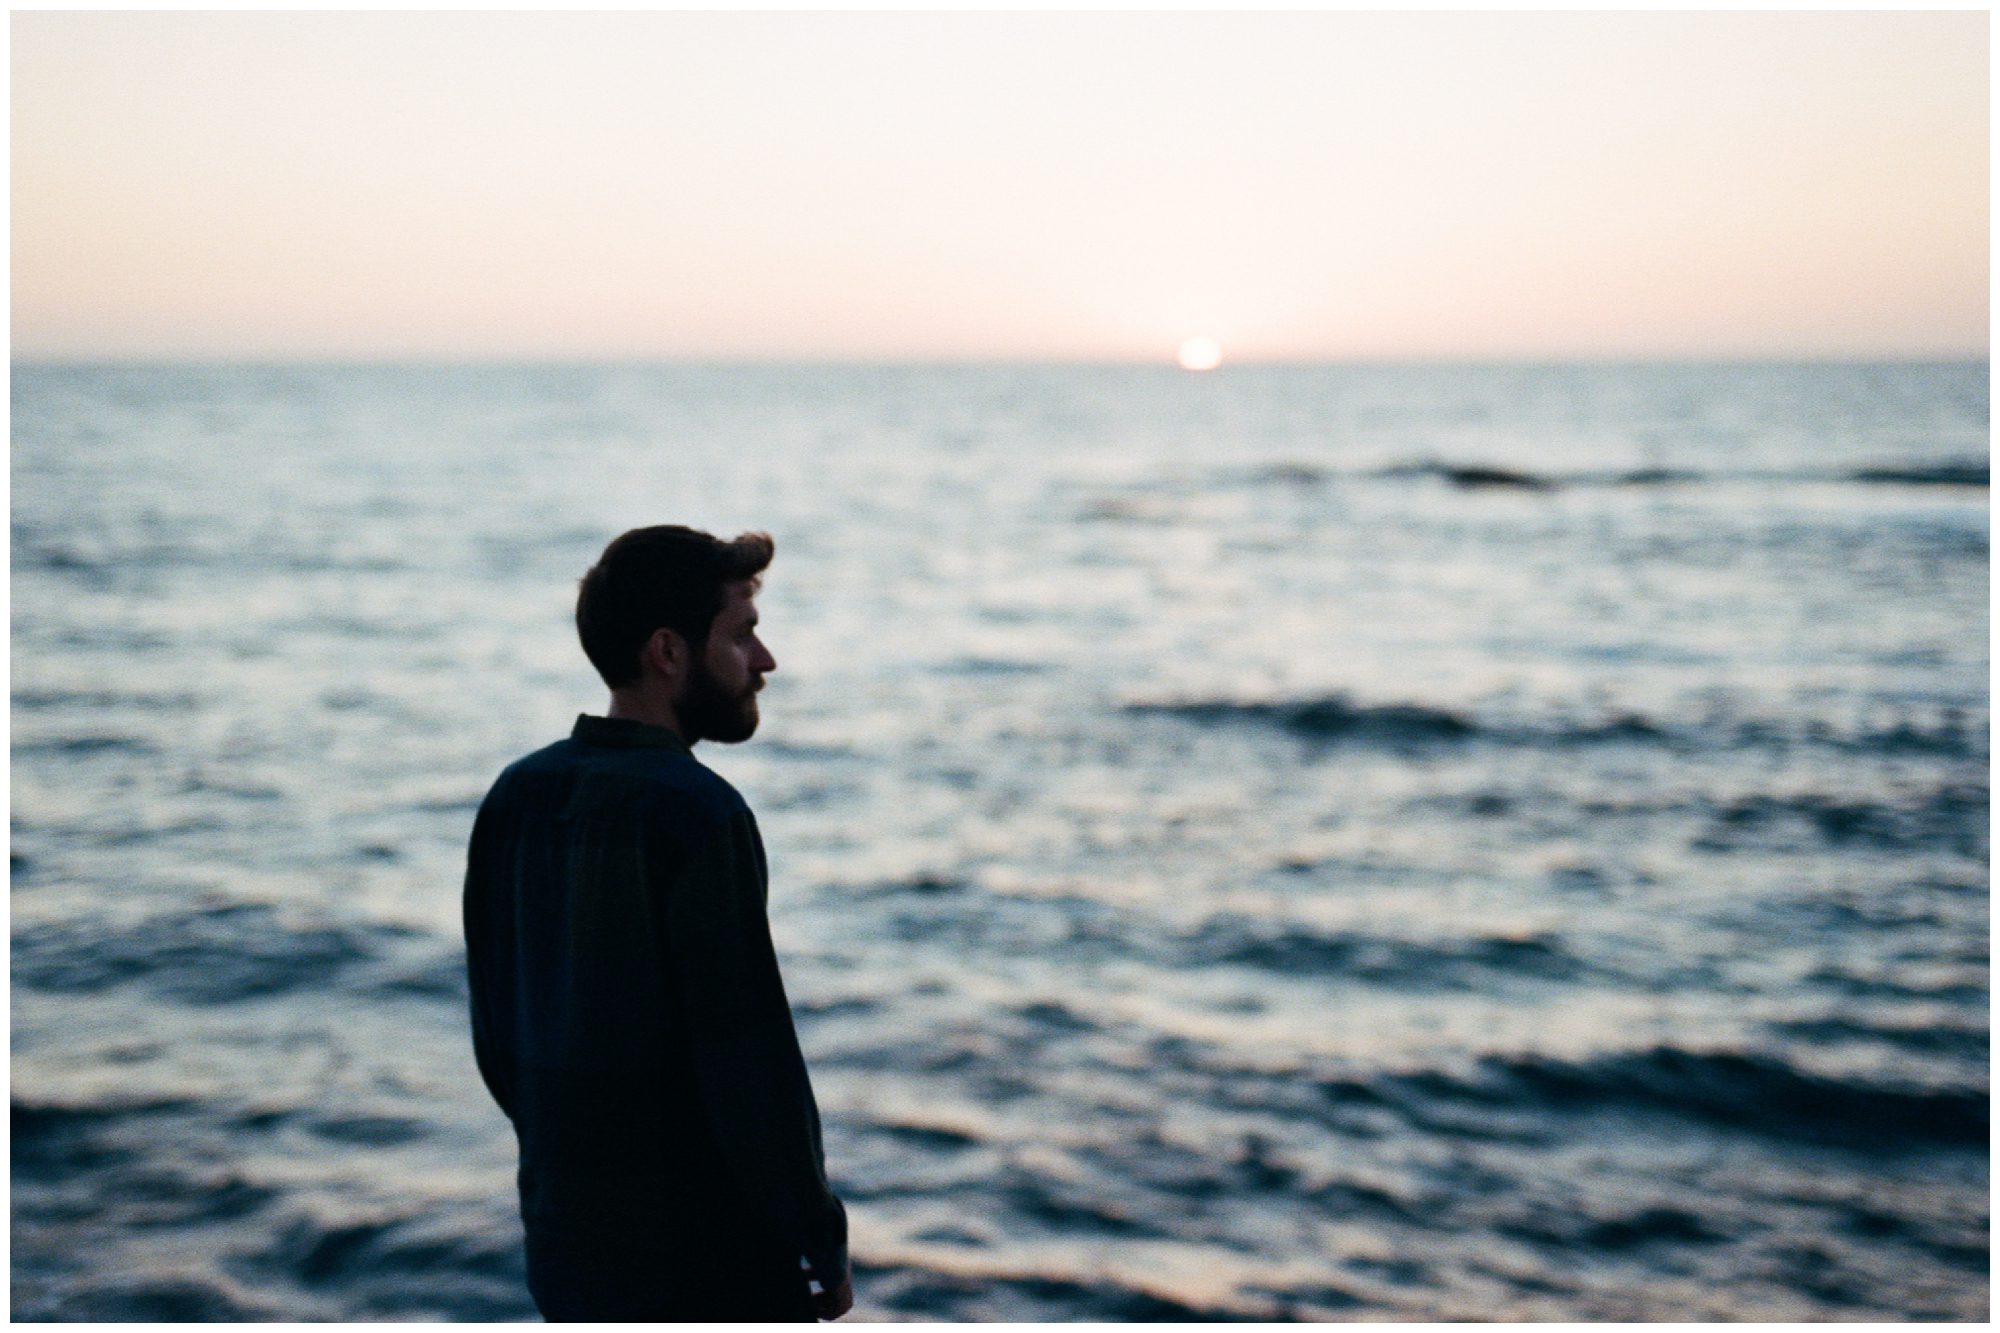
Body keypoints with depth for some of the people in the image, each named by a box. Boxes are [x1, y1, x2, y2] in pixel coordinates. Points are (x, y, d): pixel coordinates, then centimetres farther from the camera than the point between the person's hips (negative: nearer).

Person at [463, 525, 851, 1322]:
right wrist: (823, 1248, -10)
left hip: (567, 1247, 7)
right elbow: (751, 1057, -20)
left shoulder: (516, 797, 3)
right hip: (712, 1261, -7)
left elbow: (495, 1033, 10)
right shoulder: (697, 815, -20)